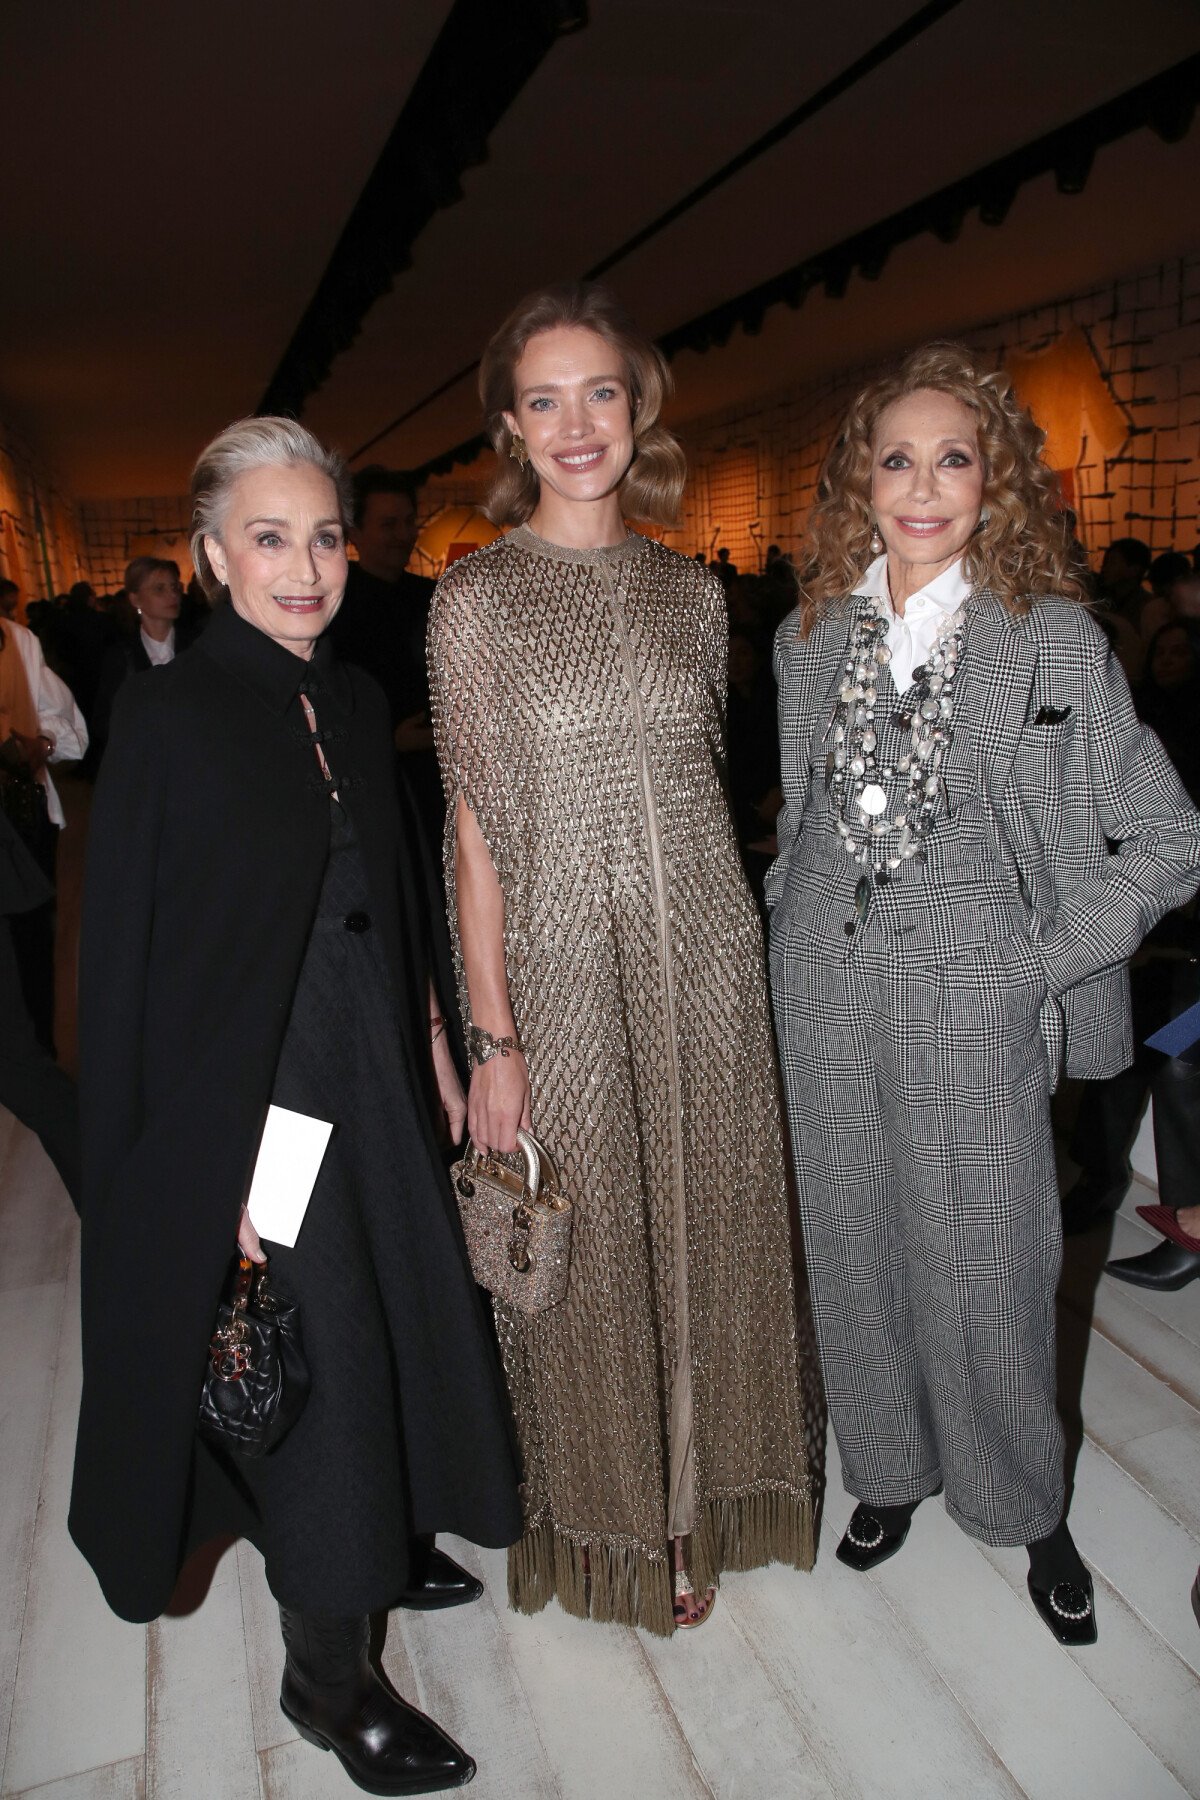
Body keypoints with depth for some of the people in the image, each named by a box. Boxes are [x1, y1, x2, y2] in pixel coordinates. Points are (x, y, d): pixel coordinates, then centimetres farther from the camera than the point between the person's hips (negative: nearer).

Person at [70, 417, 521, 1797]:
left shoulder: (355, 699, 5)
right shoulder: (168, 714, -13)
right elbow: (129, 958, -15)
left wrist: (434, 1042, 10)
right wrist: (216, 1161, -17)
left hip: (376, 1082, 6)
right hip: (250, 1102, -6)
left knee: (393, 1318, 19)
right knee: (315, 1358, 5)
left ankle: (373, 1543, 48)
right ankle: (324, 1671, 30)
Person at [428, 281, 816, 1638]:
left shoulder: (691, 592, 8)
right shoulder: (479, 597, -4)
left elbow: (702, 781, 13)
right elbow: (475, 833, -7)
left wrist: (727, 944, 8)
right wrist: (491, 1037, -9)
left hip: (706, 963, 4)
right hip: (564, 972, -3)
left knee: (707, 1231, 15)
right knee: (589, 1251, 10)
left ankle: (700, 1504, 41)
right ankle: (613, 1525, 37)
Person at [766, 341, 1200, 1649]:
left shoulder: (1055, 639, -6)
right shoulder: (810, 638, 6)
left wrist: (1043, 961, -9)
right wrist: (801, 926, 9)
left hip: (974, 1002, -3)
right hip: (827, 998, 4)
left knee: (985, 1270, 6)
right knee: (852, 1249, 15)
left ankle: (1030, 1511, 35)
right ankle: (888, 1470, 40)